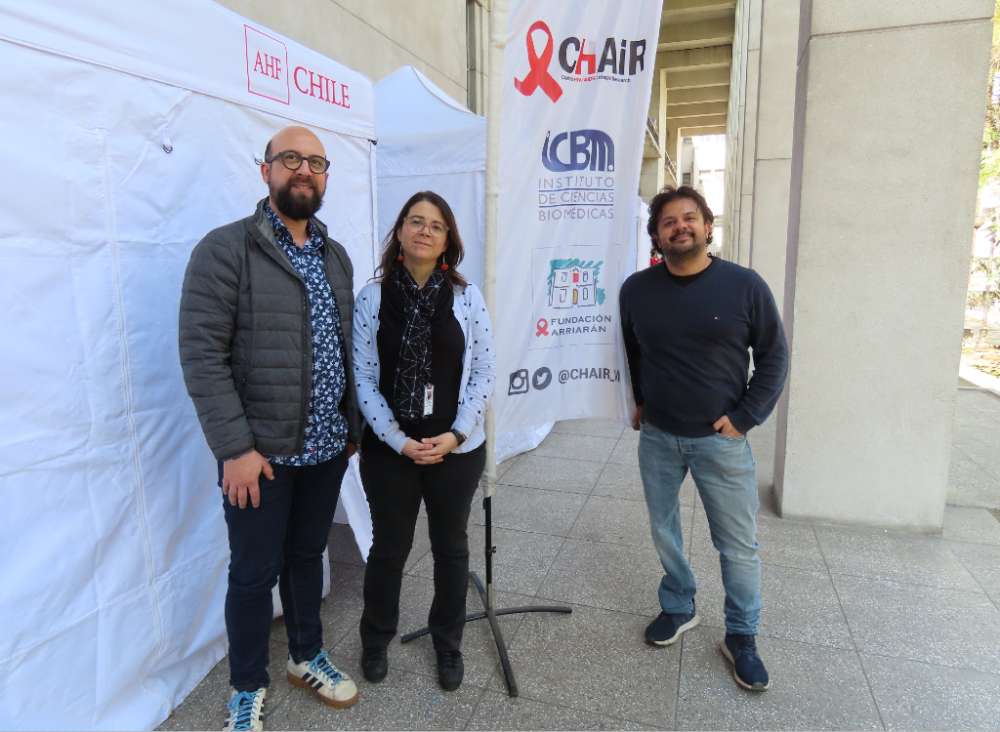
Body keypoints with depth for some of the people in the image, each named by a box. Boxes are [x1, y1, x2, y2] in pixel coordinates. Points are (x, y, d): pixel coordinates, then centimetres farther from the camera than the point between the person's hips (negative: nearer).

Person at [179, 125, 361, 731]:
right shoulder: (227, 249, -9)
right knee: (255, 573, 10)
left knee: (307, 557, 21)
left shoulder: (336, 256, 11)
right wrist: (236, 447, -18)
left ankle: (308, 657, 42)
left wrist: (354, 427, 12)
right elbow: (202, 354, -15)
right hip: (260, 454, -5)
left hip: (326, 449, 5)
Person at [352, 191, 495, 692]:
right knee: (389, 547, 14)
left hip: (456, 449, 1)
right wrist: (400, 441, -11)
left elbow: (484, 372, -2)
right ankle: (376, 640, 40)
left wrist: (455, 435, -11)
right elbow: (362, 377, -5)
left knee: (451, 547, 16)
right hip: (389, 449, -1)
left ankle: (448, 643, 38)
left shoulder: (467, 297, -1)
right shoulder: (372, 297, -3)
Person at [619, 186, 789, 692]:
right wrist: (637, 402, 10)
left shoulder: (744, 285, -7)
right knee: (663, 530, 16)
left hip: (720, 438, -2)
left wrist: (745, 417, -8)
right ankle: (678, 608, 39)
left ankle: (741, 637, 27)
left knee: (738, 545, 6)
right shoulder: (636, 289, 0)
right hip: (657, 436, 3)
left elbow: (774, 356, -1)